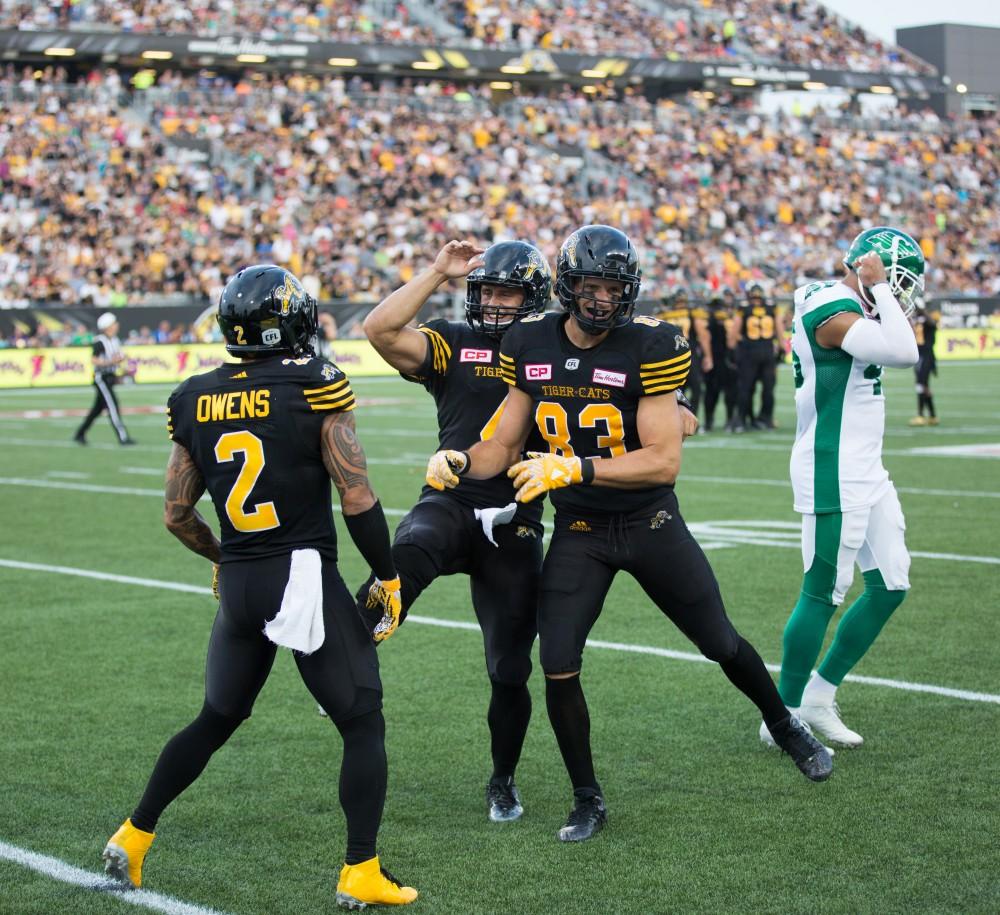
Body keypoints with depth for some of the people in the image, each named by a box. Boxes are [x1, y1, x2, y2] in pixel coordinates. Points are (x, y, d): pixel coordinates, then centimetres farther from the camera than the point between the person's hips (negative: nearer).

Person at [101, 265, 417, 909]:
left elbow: (177, 515, 10)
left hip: (238, 587, 5)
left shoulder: (196, 400, 5)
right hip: (306, 578, -5)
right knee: (364, 726, 8)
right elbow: (358, 500, -11)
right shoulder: (315, 386, -10)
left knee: (216, 720, 24)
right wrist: (389, 578, 2)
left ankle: (133, 837, 28)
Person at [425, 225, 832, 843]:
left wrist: (572, 468, -33)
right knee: (557, 666, -8)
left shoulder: (649, 346, -19)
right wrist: (460, 463, -20)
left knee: (720, 643, 12)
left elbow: (664, 462, -24)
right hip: (578, 532, 2)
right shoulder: (531, 344, -5)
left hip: (650, 522, -2)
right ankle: (588, 800, 12)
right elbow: (505, 446, 2)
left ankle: (787, 728, 42)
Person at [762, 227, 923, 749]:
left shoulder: (852, 309, 14)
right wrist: (878, 289, -19)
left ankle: (818, 698, 22)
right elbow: (904, 353, -28)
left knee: (891, 585, 12)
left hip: (864, 471, 10)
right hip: (834, 476, -10)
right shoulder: (833, 310, -19)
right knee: (823, 595, -2)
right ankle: (785, 717, 11)